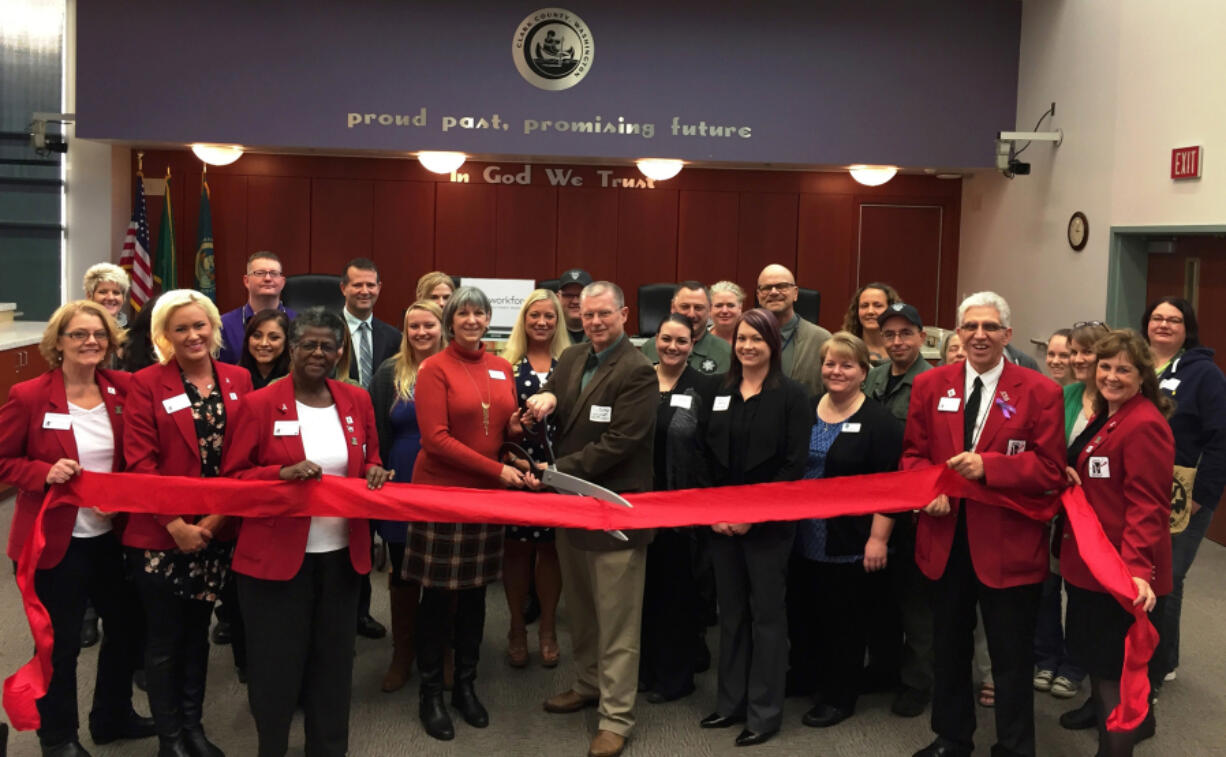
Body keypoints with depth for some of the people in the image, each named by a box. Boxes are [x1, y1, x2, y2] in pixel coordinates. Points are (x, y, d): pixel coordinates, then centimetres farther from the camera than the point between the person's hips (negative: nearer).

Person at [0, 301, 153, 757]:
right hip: (53, 541, -5)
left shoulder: (121, 391, 0)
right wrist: (45, 473, -24)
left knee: (127, 624, 18)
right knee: (60, 644, 9)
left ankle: (113, 717, 41)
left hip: (111, 535, 5)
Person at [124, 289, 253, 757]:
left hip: (216, 531, 3)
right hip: (160, 534, -3)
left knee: (197, 632, 16)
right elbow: (140, 461, -12)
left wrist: (217, 517, -8)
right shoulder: (147, 384, -7)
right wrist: (175, 524, -16)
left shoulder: (238, 380, 3)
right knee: (164, 639, 7)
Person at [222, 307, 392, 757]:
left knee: (334, 659, 15)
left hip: (341, 554, 4)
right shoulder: (259, 404, -7)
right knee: (276, 662, 7)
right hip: (276, 554, -4)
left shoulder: (357, 401, 5)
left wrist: (374, 475, -8)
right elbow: (232, 478, -5)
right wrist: (282, 473, -22)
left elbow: (370, 463, 15)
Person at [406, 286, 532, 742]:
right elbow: (436, 439, -15)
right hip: (441, 491, -4)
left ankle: (466, 685, 25)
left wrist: (517, 427, -8)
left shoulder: (502, 369, 9)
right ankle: (431, 693, 16)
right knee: (437, 595, 3)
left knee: (475, 593, 11)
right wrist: (497, 469, -18)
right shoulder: (434, 368, -7)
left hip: (487, 494, 5)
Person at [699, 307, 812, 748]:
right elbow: (708, 458, 8)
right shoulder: (719, 392, 7)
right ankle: (732, 702, 23)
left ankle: (764, 712, 13)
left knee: (766, 613, 3)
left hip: (768, 522, -4)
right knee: (731, 611, 11)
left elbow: (794, 464, -10)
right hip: (722, 521, 4)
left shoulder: (792, 395, -6)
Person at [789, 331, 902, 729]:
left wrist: (878, 538, -16)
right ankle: (805, 675, 33)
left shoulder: (880, 421, -8)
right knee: (803, 611, 12)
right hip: (804, 538, 5)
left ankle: (839, 696, 21)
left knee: (845, 620, 6)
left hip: (851, 543, -5)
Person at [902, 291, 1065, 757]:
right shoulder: (929, 386, 3)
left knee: (1012, 661, 8)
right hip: (945, 541, 4)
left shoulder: (1040, 391, -7)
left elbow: (1051, 471, -9)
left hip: (1008, 545, -3)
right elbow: (913, 455, 6)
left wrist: (987, 466, -22)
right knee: (948, 650, 20)